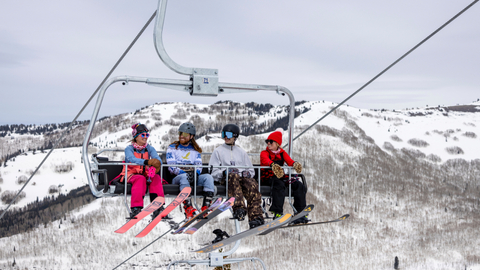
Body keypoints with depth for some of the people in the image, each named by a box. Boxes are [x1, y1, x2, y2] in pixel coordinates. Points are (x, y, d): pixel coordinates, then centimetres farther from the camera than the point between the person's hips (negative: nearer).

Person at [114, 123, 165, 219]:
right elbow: (132, 159, -24)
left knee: (156, 178, -28)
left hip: (146, 174, 4)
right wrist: (147, 162, -42)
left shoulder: (150, 148, 11)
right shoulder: (129, 149, -1)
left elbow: (157, 159, -9)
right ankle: (135, 209, -44)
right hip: (131, 174, -4)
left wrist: (157, 165, -36)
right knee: (140, 179, -36)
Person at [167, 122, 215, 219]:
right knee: (184, 177, -38)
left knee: (208, 177, -27)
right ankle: (188, 208, -50)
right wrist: (184, 172, -19)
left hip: (194, 178, 3)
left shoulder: (195, 150, 21)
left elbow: (199, 165, 8)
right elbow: (171, 166, -2)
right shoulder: (172, 148, 12)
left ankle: (206, 207, -38)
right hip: (177, 178, -3)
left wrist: (194, 172, -17)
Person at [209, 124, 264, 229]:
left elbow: (251, 170, 25)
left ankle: (256, 217, -48)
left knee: (252, 184, -34)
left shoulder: (241, 152, 30)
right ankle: (239, 208, -57)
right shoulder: (218, 151, 22)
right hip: (227, 179, -2)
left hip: (243, 177, 2)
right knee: (233, 176, -40)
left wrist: (247, 173, 0)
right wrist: (224, 172, -11)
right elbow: (214, 171, 10)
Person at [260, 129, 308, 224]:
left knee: (299, 185, -15)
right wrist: (273, 165, -44)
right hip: (268, 177, -5)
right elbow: (266, 160, -20)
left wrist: (295, 164, -28)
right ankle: (277, 213, -43)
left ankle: (300, 213, -17)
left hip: (281, 176, 5)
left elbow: (289, 160, -2)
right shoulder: (264, 153, 5)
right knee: (279, 184, -37)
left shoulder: (282, 153, 18)